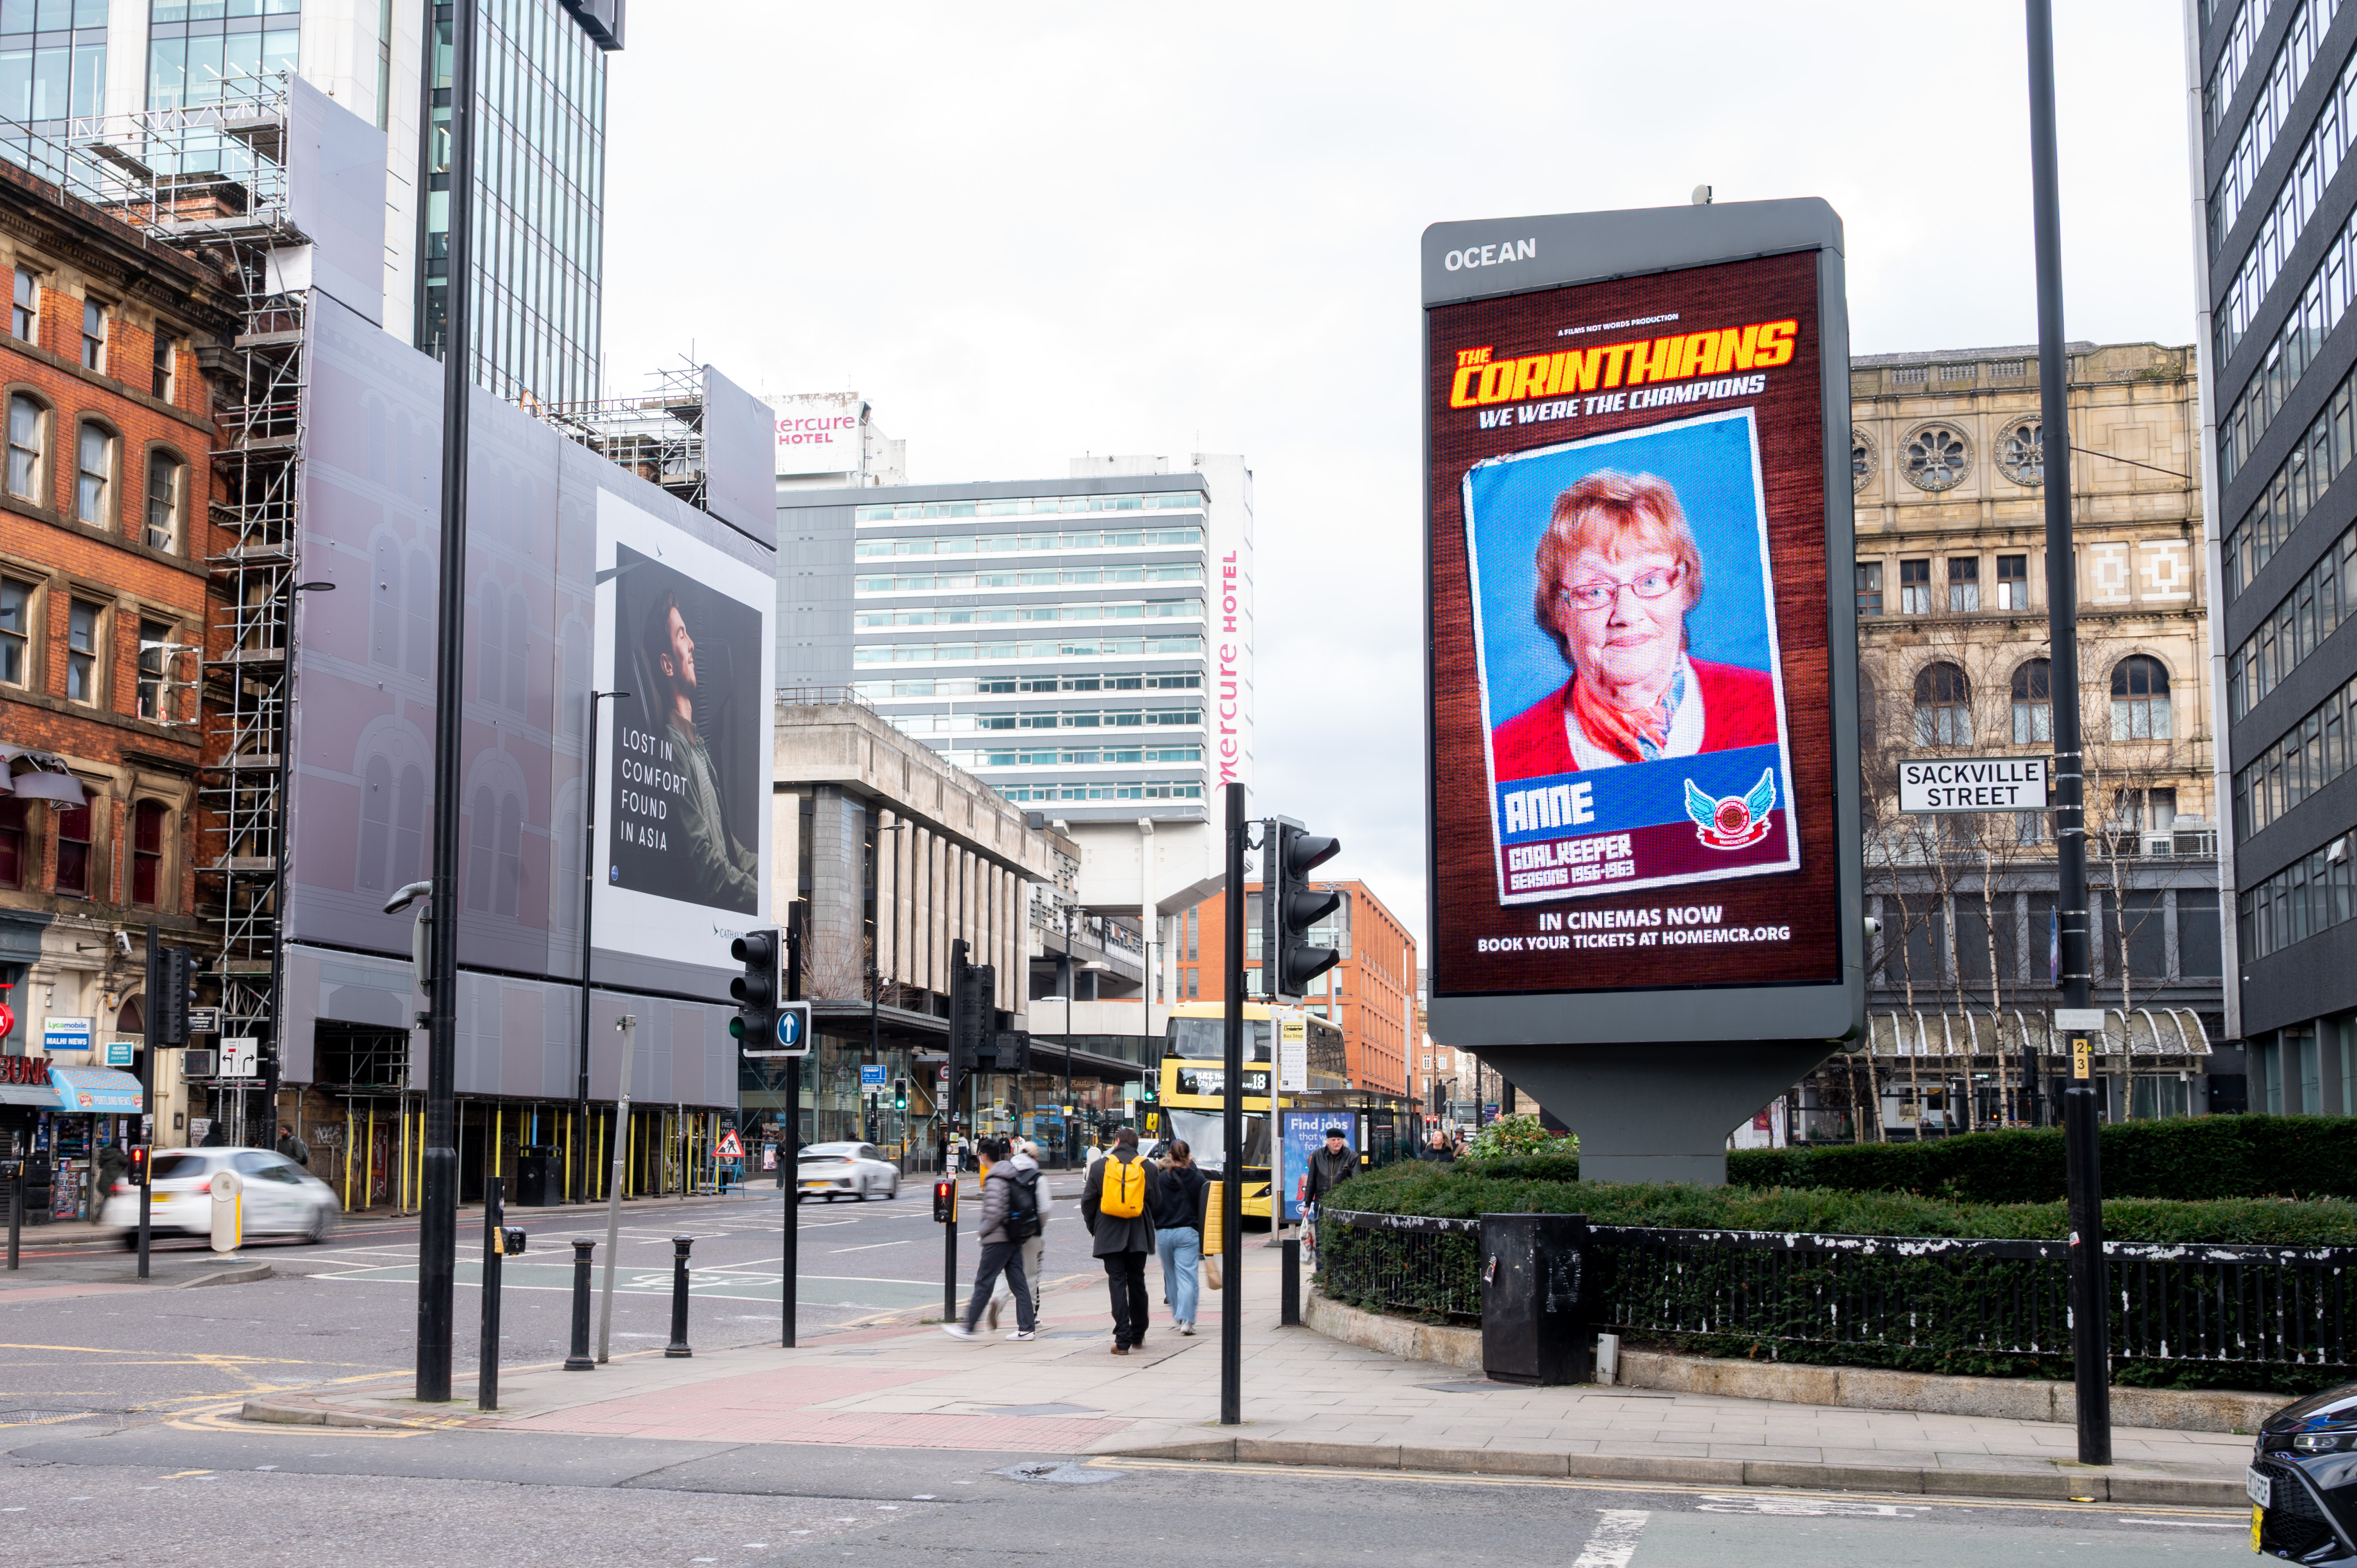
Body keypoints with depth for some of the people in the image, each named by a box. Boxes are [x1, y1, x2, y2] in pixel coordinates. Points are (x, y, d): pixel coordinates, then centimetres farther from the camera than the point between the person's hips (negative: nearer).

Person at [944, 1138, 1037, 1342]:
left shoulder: (994, 1181, -17)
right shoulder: (1012, 1176, 11)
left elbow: (995, 1213, -23)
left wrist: (983, 1229, -7)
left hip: (998, 1239, -9)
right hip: (1015, 1238, 9)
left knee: (983, 1283, -3)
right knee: (1018, 1281, 8)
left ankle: (968, 1328, 1)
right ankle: (1027, 1327, 7)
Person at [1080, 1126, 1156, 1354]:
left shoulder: (1100, 1166, -1)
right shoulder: (1148, 1168, 1)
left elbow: (1088, 1201, 1)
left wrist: (1094, 1229, 14)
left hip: (1110, 1235, -1)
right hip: (1138, 1235, 1)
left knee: (1117, 1283, 0)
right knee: (1137, 1282, 15)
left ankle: (1123, 1340, -6)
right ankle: (1138, 1333, 26)